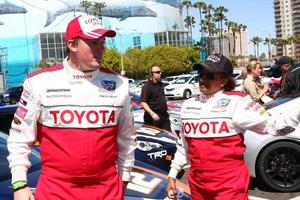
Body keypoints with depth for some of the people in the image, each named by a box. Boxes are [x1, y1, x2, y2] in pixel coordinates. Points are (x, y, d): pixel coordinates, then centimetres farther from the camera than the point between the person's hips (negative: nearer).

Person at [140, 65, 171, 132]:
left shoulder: (161, 84, 13)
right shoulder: (147, 86, -13)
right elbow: (143, 103, -19)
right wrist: (152, 113, -27)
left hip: (164, 116, 8)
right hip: (154, 118, -8)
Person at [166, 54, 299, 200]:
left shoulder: (235, 102, -9)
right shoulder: (188, 106, 6)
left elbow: (271, 126, -13)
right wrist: (172, 176, 16)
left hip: (230, 186, -5)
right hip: (197, 185, 5)